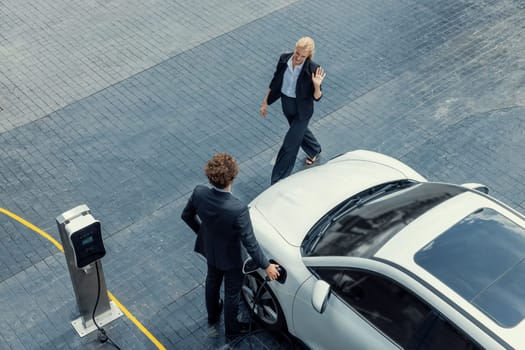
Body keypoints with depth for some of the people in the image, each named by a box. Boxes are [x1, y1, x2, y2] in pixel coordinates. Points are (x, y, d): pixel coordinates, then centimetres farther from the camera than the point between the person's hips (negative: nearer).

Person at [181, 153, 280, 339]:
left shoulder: (199, 193, -28)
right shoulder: (238, 210, -42)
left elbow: (186, 216, -7)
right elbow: (250, 243, -30)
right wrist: (266, 266, -14)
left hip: (209, 249, 5)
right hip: (230, 258, -5)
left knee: (212, 281, 34)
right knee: (232, 294, 23)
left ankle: (212, 315, 62)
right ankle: (231, 329, 50)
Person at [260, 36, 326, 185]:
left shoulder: (312, 70, -28)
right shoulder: (284, 59, -16)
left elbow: (316, 97, -19)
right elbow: (275, 82, -2)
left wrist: (317, 85, -40)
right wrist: (265, 103, 3)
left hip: (302, 110, -6)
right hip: (286, 104, 6)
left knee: (289, 145, 2)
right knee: (299, 130, 32)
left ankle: (278, 181, 16)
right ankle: (315, 151, 63)